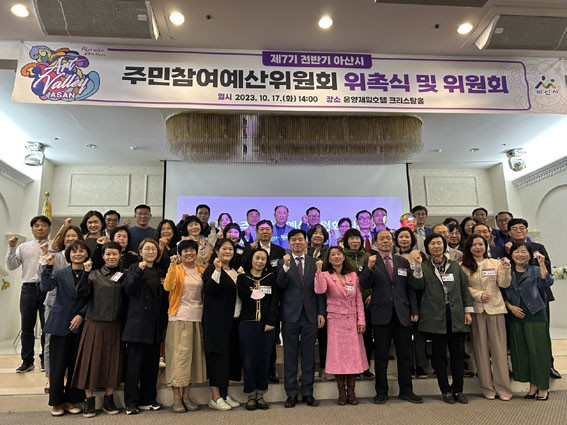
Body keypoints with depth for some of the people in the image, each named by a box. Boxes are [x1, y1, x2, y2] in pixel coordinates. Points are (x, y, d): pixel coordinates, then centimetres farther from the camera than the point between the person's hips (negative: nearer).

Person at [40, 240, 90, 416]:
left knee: (76, 365, 7)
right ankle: (56, 402, 18)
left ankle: (71, 400, 20)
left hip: (80, 325, 0)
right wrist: (48, 266, -18)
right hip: (60, 325, 0)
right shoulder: (60, 273, 5)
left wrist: (81, 315, -10)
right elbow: (45, 287, -12)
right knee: (58, 364, 4)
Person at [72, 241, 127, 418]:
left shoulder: (125, 276, 7)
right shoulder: (95, 274, 5)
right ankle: (89, 400, 16)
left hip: (115, 326, 1)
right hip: (95, 324, -1)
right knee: (91, 360, 2)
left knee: (113, 361, 6)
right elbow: (82, 293, -8)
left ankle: (109, 400, 21)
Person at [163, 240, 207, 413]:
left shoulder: (202, 271, 12)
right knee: (179, 353, -4)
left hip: (197, 317, 4)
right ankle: (176, 398, 7)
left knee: (194, 354, 7)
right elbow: (168, 287, -18)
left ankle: (186, 396, 19)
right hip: (179, 316, -4)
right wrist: (172, 266, -24)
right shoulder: (176, 269, 1)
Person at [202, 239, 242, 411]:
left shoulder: (234, 271, 15)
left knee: (230, 356, 11)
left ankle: (224, 394, 23)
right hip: (217, 320, -7)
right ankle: (215, 397, 8)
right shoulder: (211, 269, -6)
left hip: (234, 320, 7)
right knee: (218, 355, -3)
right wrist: (217, 271, -30)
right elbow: (209, 290, -21)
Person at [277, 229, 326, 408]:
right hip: (290, 315, -1)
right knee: (290, 356, 8)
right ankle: (291, 393, 20)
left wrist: (321, 313, 0)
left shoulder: (314, 262, 6)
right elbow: (280, 285, -12)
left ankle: (308, 392, 22)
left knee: (309, 356, 10)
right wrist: (286, 266, -26)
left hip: (310, 315, 2)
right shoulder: (283, 262, 2)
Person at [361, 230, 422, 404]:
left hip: (402, 314, 3)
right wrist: (369, 267, -27)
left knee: (404, 355, 10)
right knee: (381, 355, 6)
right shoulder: (371, 262, 1)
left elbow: (410, 288, 11)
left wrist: (414, 310, 4)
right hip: (381, 315, -3)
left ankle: (406, 390, 24)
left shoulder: (403, 262, 11)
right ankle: (381, 392, 18)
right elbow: (364, 285, -12)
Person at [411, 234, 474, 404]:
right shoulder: (424, 267, 4)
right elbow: (418, 286, -10)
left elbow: (464, 289, 13)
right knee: (439, 355, 4)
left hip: (456, 316, 2)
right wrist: (418, 267, -21)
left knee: (457, 354, 7)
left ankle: (458, 389, 21)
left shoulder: (455, 266, 12)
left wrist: (468, 310, 8)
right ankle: (446, 390, 17)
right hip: (436, 317, -2)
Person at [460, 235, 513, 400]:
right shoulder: (464, 267, 4)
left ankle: (503, 388, 11)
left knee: (499, 348, 1)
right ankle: (487, 388, 15)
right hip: (476, 310, -1)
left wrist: (505, 268, -13)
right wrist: (478, 295, -12)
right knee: (481, 348, 4)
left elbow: (504, 284, 0)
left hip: (495, 308, 1)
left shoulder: (495, 263, 9)